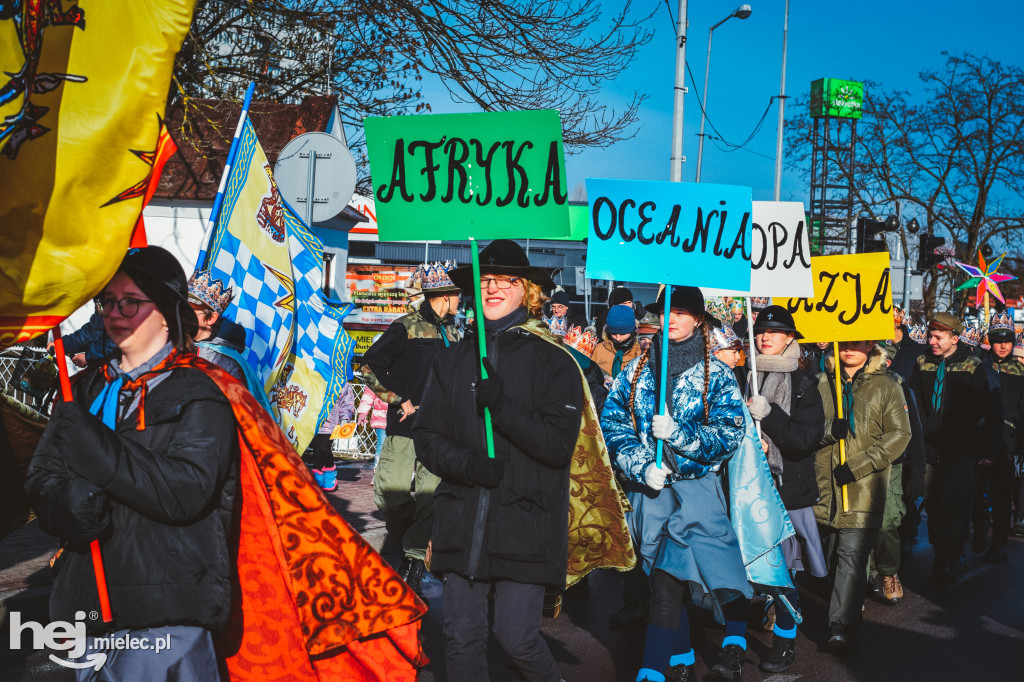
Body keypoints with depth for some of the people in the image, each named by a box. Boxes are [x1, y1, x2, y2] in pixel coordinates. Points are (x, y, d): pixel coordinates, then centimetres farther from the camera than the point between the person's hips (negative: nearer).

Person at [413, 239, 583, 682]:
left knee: (517, 640, -3)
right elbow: (427, 438, 8)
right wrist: (466, 464, -11)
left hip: (525, 524, -3)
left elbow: (559, 444, -8)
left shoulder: (553, 362, 0)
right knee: (462, 637, 5)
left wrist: (503, 407, -20)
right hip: (462, 523, 3)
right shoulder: (452, 361, 12)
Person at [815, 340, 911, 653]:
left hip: (864, 487, -4)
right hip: (825, 484, 4)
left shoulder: (886, 385, 3)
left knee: (852, 553, -13)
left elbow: (900, 434, -3)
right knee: (832, 553, 13)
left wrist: (858, 464, -12)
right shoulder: (822, 383, 12)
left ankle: (841, 626, -15)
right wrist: (828, 429, -12)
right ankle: (852, 605, 32)